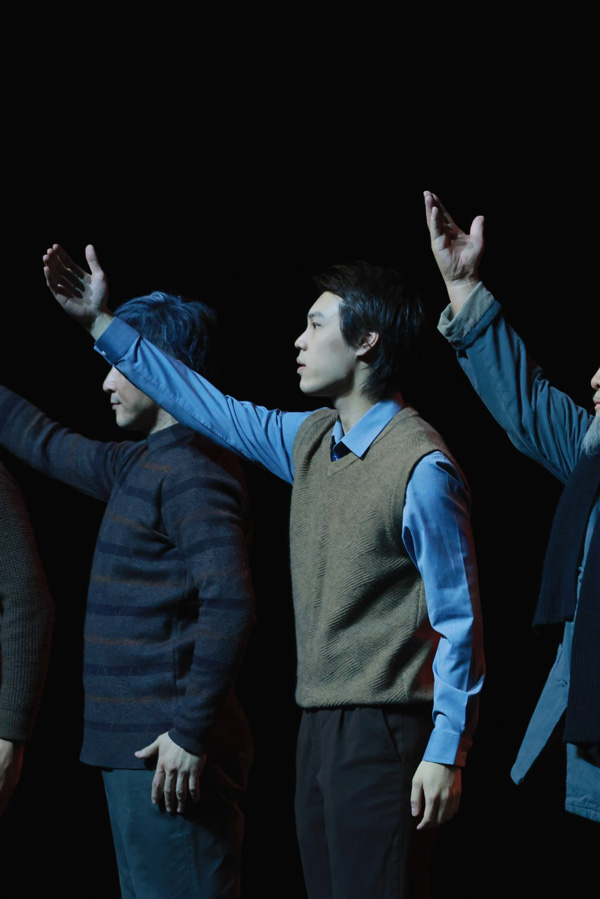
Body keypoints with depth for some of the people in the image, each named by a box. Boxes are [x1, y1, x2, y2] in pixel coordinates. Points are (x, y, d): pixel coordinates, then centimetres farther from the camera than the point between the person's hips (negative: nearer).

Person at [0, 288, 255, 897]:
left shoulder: (193, 475, -13)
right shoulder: (137, 465, 17)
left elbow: (229, 606, -23)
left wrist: (191, 733, -23)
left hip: (168, 756, -10)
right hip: (132, 747, 10)